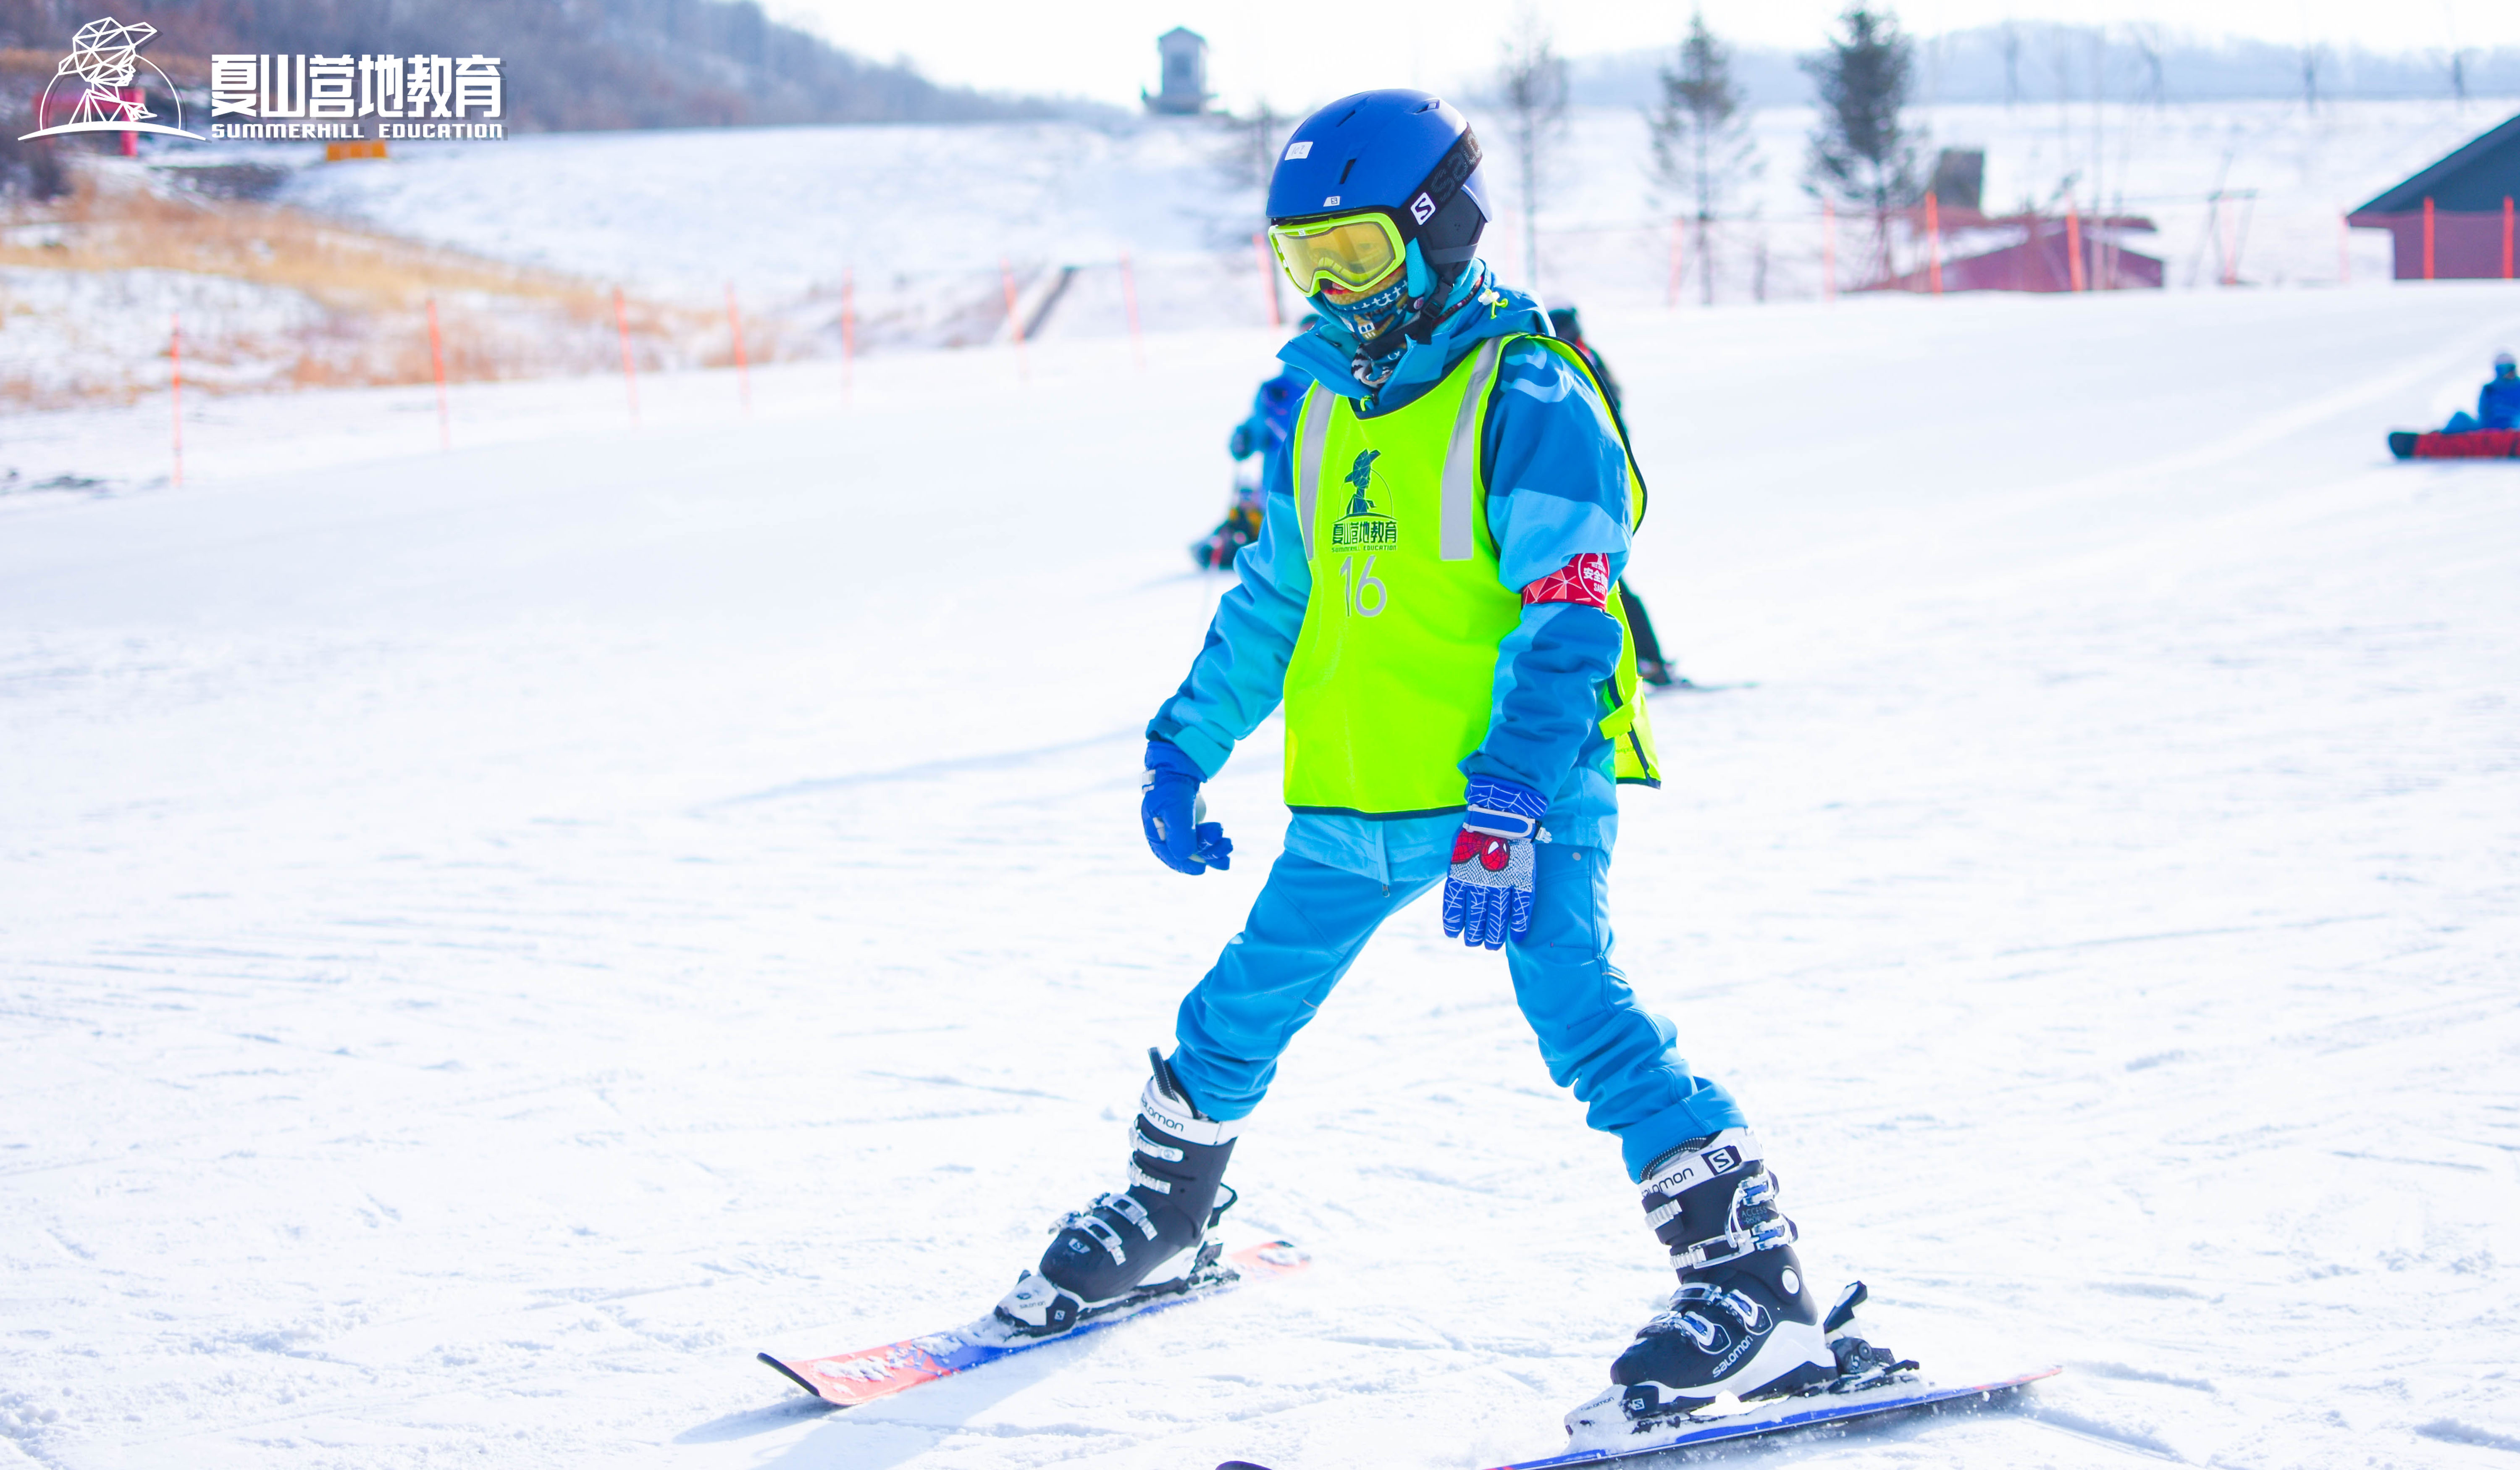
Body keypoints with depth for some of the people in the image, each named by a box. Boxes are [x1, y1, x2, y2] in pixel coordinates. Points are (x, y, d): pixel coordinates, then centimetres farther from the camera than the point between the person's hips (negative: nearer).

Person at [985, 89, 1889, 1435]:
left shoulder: (1529, 397, -13)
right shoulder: (1325, 399, 10)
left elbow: (1567, 624, -20)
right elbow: (1274, 594, 22)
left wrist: (1505, 814, -28)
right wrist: (1184, 749, 23)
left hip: (1518, 785, -7)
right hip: (1351, 800, 7)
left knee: (1577, 1010, -22)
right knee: (1237, 1014, 16)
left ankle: (1758, 1287, -21)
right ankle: (1165, 1219, 42)